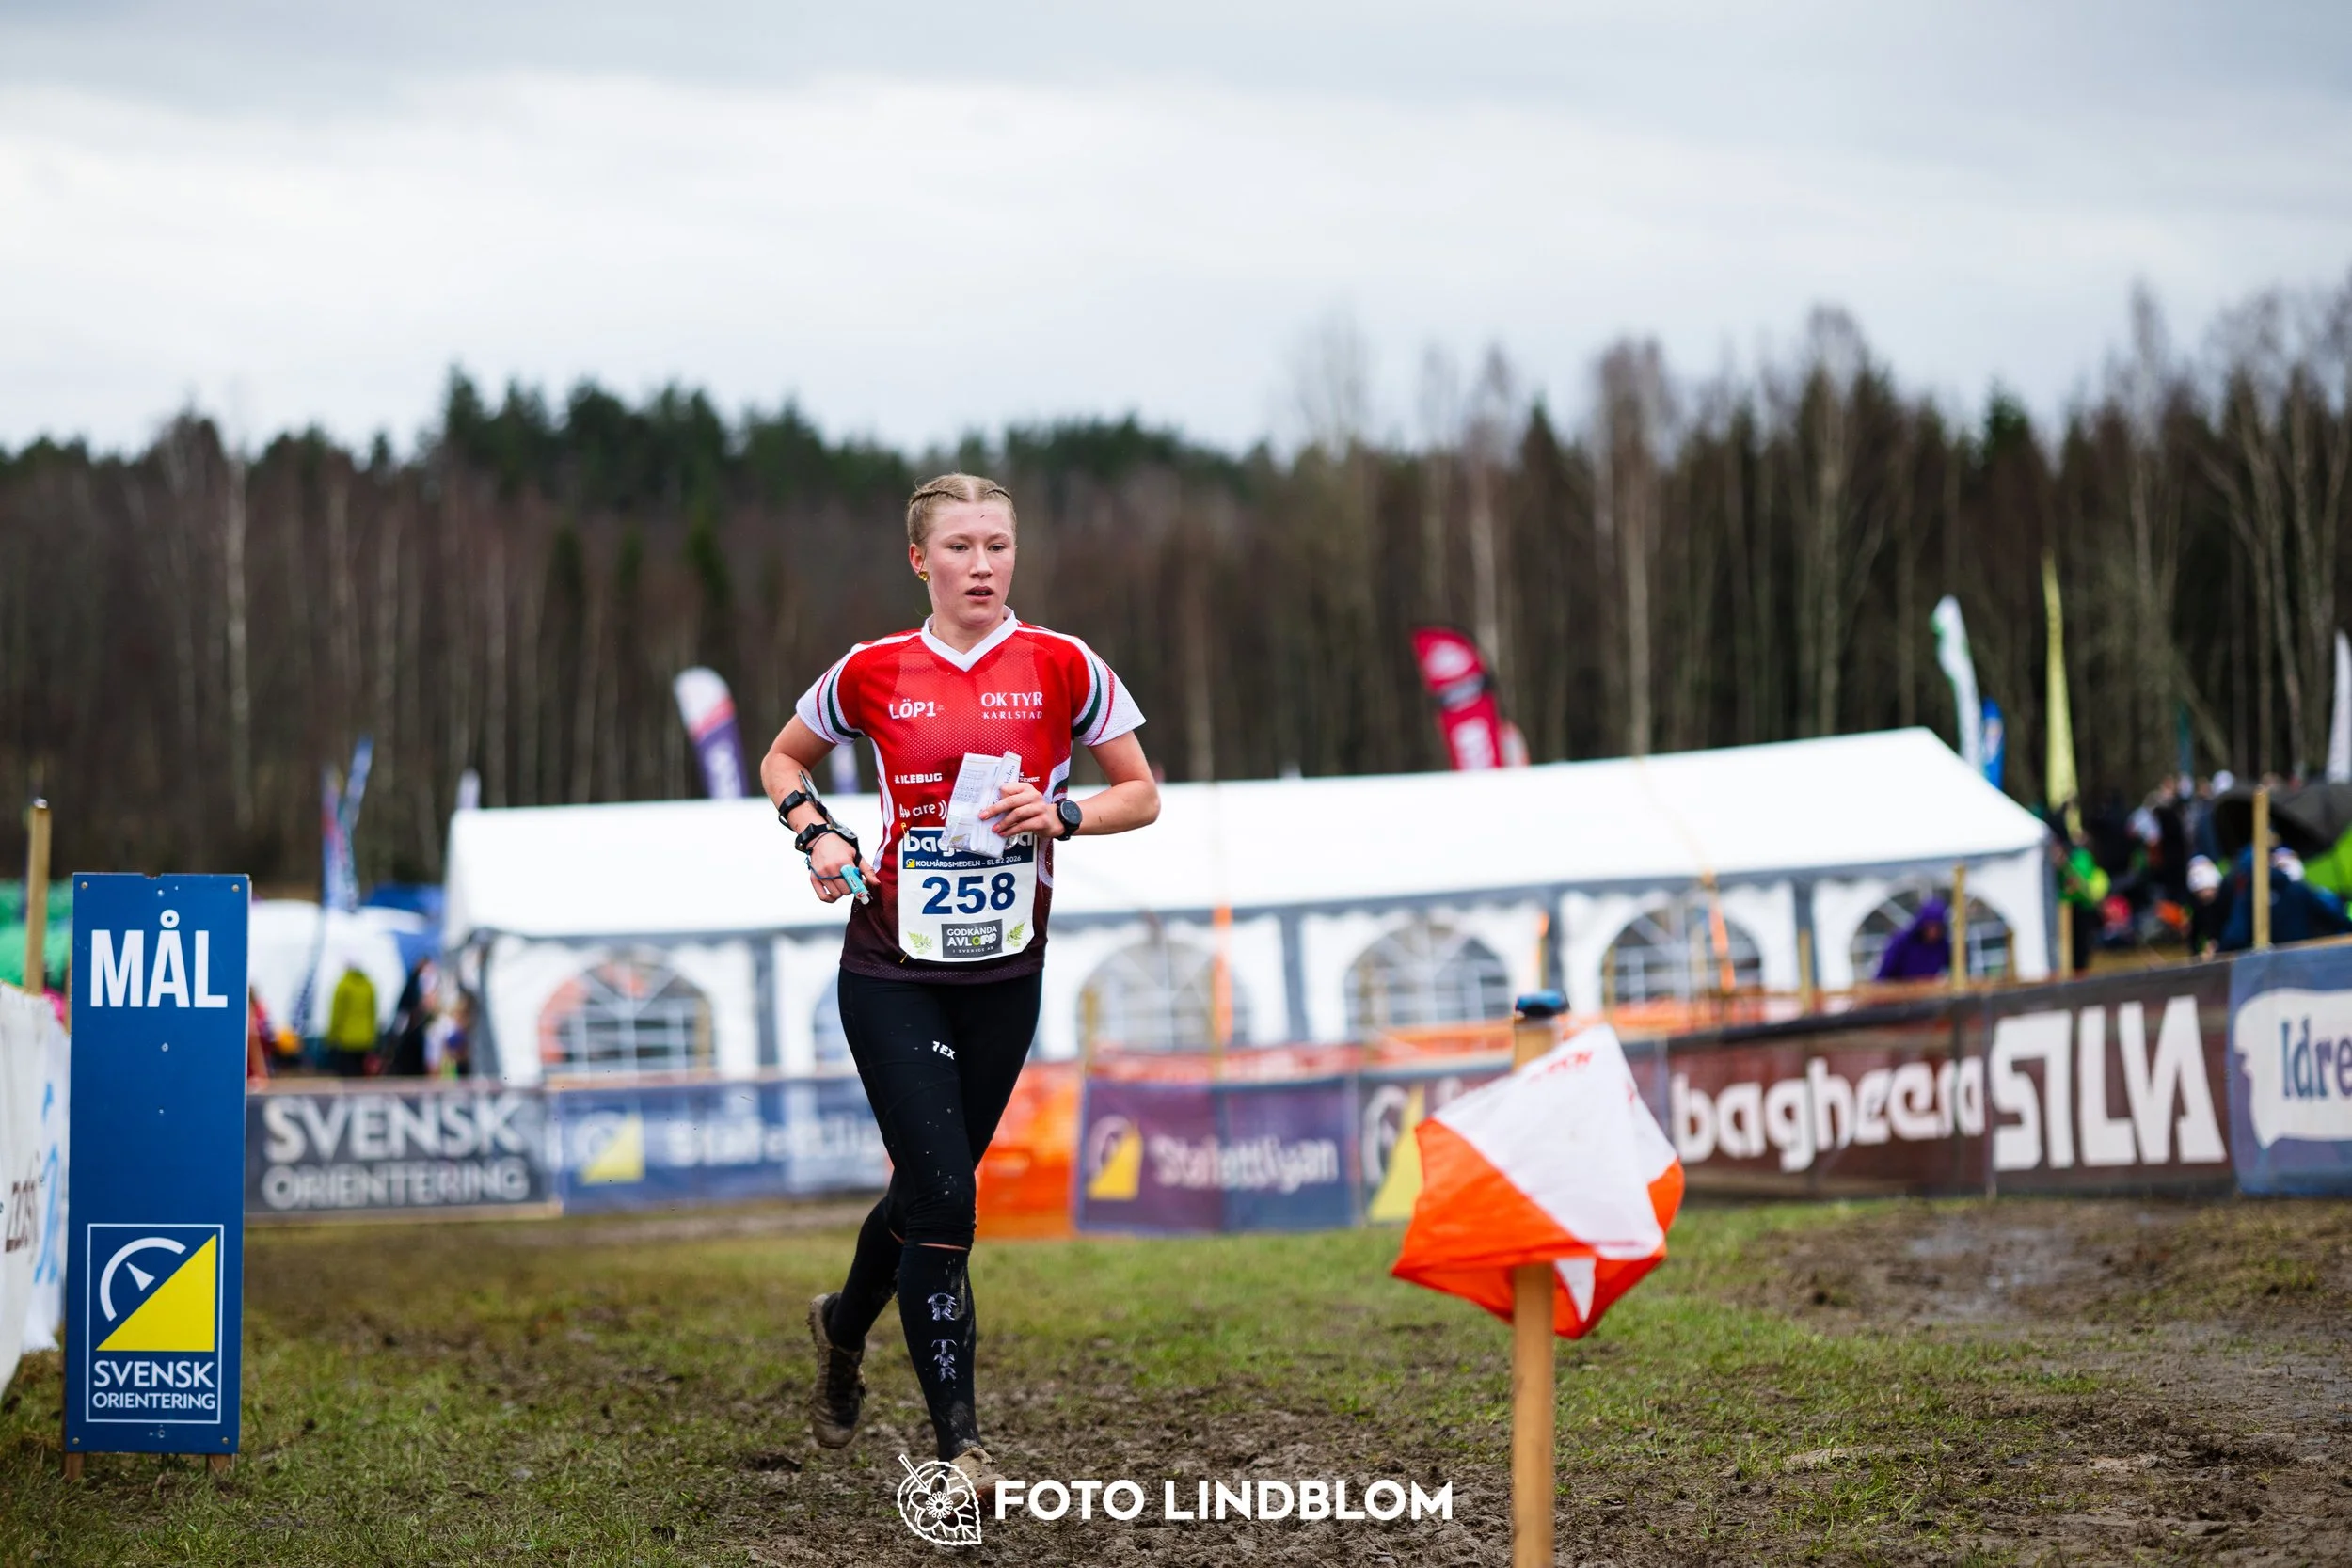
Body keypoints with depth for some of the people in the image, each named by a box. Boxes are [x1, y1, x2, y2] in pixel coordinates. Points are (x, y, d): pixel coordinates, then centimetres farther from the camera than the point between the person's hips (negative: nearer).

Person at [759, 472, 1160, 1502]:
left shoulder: (1061, 668, -2)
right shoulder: (875, 674, -1)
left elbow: (1142, 794, 4)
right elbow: (782, 761, 15)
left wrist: (1062, 813, -14)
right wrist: (819, 837, -3)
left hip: (1004, 974, 2)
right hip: (892, 970, -2)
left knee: (933, 1182, 13)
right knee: (942, 1190, -13)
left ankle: (844, 1324, 45)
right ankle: (957, 1439, -5)